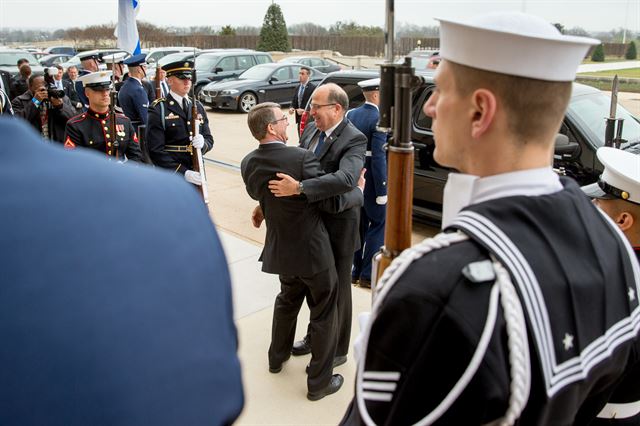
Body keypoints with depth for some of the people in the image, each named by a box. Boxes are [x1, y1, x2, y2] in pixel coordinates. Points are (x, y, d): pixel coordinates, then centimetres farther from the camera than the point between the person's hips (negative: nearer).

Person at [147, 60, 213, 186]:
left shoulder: (198, 107, 12)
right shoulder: (158, 110, -7)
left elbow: (209, 139, 14)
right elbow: (156, 151, -13)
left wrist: (203, 143, -11)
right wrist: (184, 172, -21)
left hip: (196, 176, 5)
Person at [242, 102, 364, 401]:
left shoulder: (248, 163, -6)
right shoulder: (301, 157, -25)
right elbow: (331, 202, -19)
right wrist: (359, 192, -1)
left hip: (280, 249, 6)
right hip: (312, 249, -6)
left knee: (287, 300, 30)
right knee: (323, 313, 11)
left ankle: (277, 356, 47)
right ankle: (319, 382, 23)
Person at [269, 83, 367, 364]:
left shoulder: (354, 140, -20)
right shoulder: (311, 130, 3)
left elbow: (346, 178, -38)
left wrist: (298, 188, -41)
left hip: (337, 228, -7)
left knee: (337, 290, 11)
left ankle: (337, 351, 30)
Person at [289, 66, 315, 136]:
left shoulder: (312, 88, -10)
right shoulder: (298, 88, 14)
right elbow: (294, 101, 18)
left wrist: (304, 111, -23)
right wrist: (291, 108, -2)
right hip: (299, 118, 7)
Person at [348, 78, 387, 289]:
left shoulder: (350, 114, 5)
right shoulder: (379, 120, -18)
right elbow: (378, 158, -22)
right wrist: (382, 190, -18)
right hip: (371, 181, -7)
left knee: (357, 225, 17)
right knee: (379, 224, 7)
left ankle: (355, 271, 26)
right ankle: (367, 275, 10)